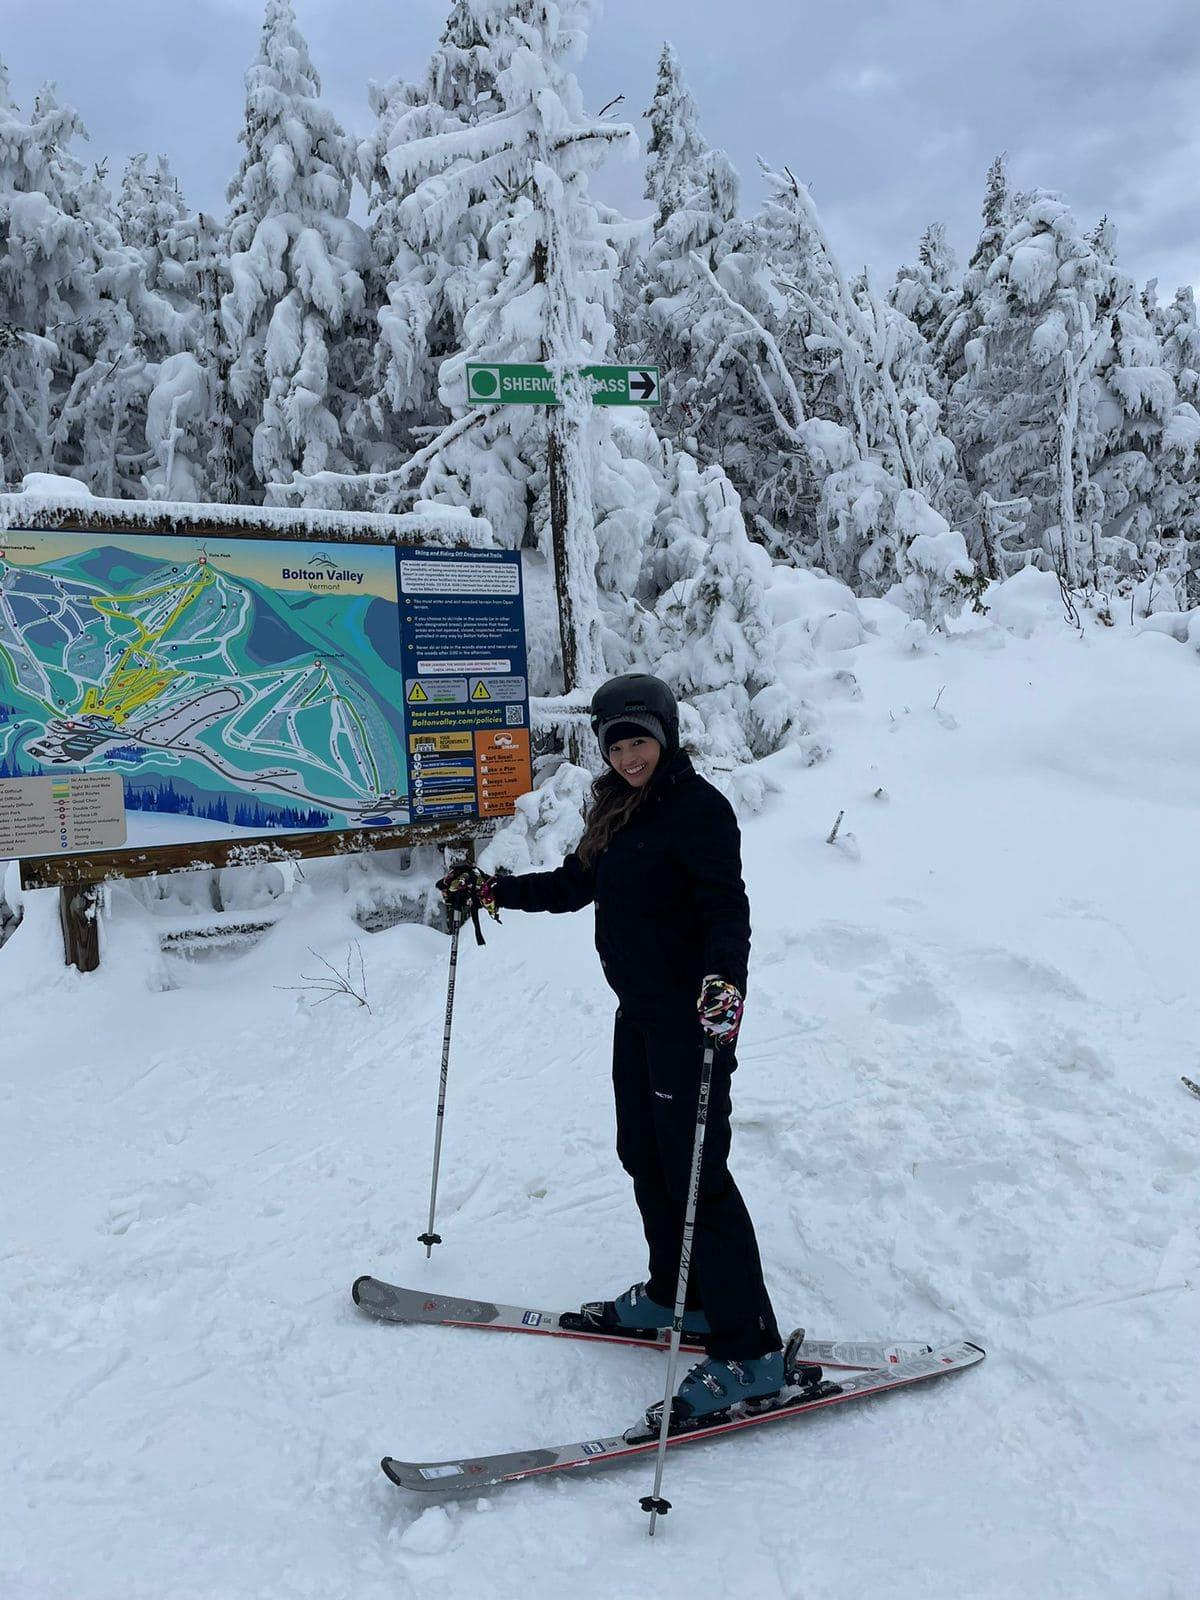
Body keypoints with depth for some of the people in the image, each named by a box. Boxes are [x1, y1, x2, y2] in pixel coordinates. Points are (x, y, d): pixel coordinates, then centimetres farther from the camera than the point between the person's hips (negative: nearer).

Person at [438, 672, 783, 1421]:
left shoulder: (699, 808, -15)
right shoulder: (620, 811, 11)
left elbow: (728, 908, -24)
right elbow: (575, 885, 22)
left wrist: (724, 978, -42)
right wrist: (490, 891, 20)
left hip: (692, 1020, -9)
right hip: (638, 1011, 9)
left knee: (696, 1173, -6)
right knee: (644, 1157, 18)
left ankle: (750, 1352, 4)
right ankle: (674, 1295, 36)